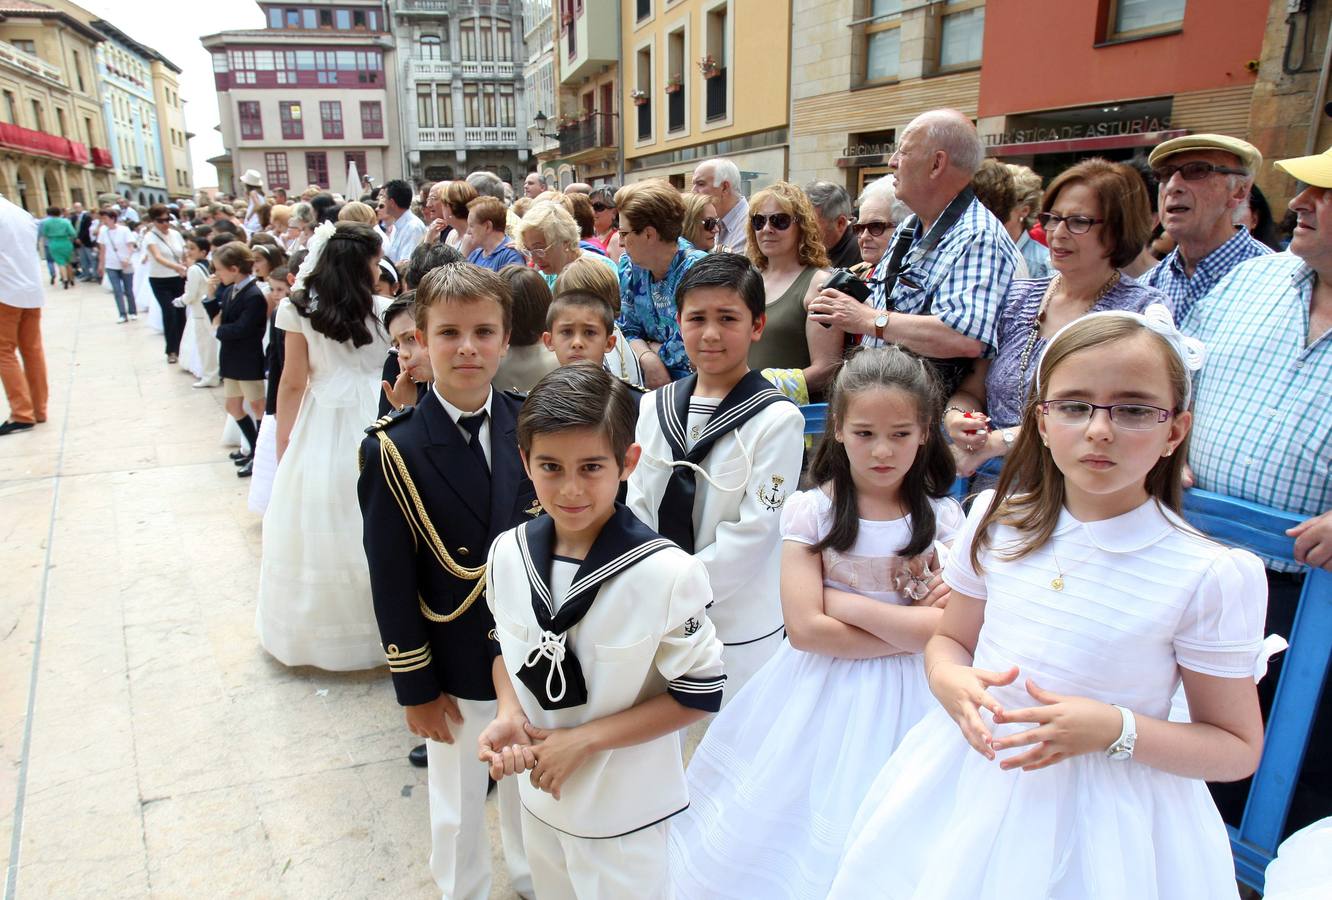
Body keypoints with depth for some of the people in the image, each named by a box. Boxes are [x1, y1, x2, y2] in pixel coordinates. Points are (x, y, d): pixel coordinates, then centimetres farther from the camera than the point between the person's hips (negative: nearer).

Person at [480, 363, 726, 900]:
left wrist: (583, 739, -20)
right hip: (538, 797, 5)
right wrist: (509, 714, -13)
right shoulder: (508, 553, -11)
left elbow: (699, 695, -17)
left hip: (626, 814, -4)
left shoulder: (665, 574, -27)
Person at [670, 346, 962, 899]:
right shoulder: (810, 512, -8)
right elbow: (806, 628, -15)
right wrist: (909, 632, -13)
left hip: (906, 700, 1)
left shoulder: (943, 519, -3)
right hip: (821, 694, -1)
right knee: (799, 835, 9)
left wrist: (843, 602, -15)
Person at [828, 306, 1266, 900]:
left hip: (1106, 811, -3)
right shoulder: (999, 520, -5)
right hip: (973, 775, 3)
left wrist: (1115, 729, -22)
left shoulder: (1212, 576, -15)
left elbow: (1238, 749, -6)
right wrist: (952, 682, -14)